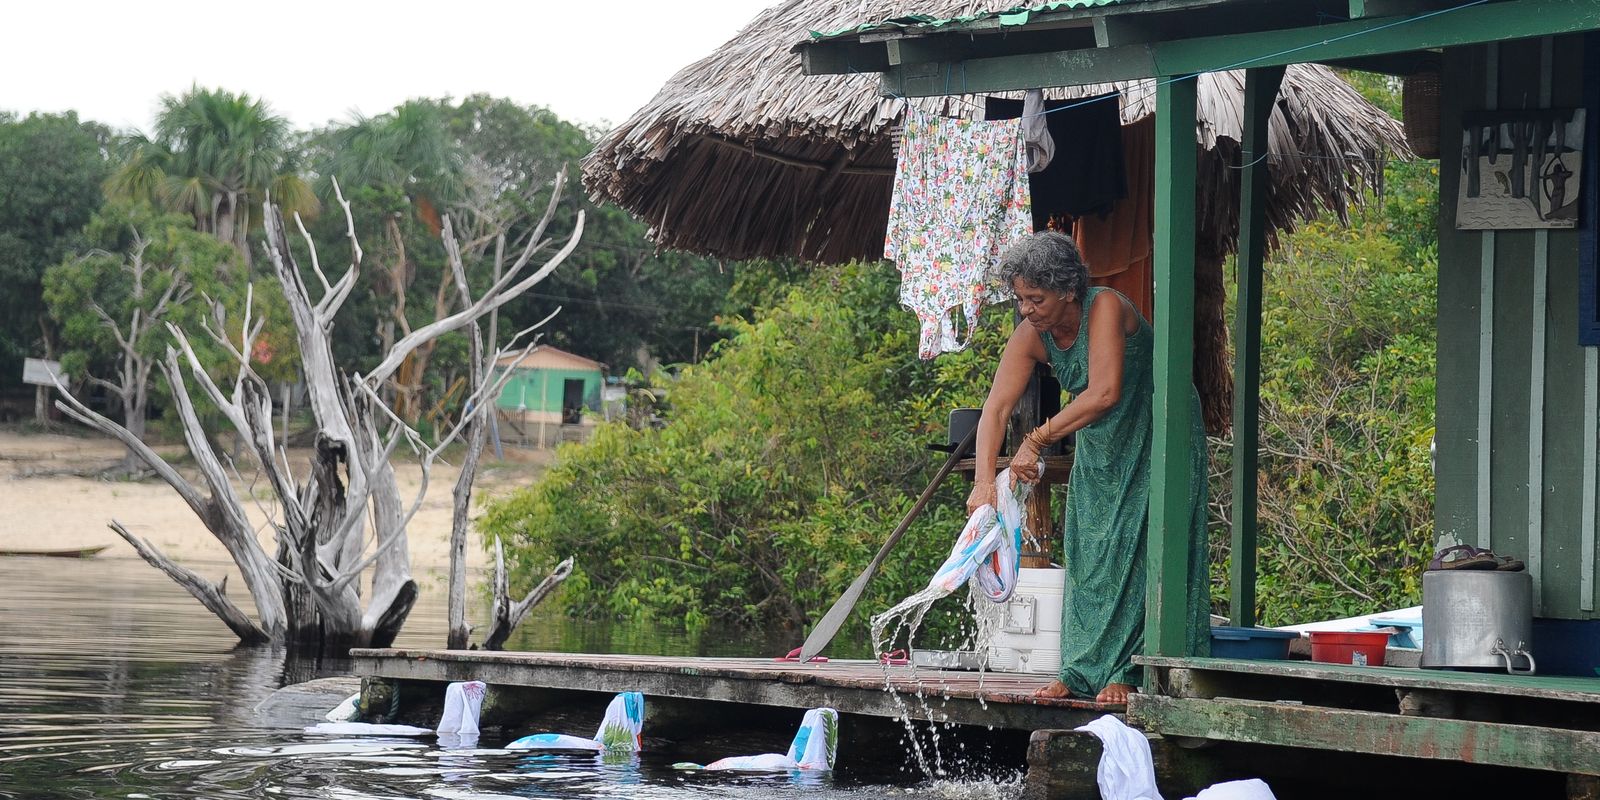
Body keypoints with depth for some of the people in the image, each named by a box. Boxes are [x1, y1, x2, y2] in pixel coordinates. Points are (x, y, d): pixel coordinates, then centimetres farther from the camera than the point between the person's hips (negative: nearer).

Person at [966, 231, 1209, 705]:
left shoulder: (1105, 308, -28)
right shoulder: (1031, 335, -10)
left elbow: (1104, 393, -36)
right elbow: (996, 406, -16)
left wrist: (1037, 441, -34)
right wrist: (983, 481, -30)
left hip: (1153, 438, -6)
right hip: (1098, 448, 7)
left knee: (1136, 547, -11)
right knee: (1087, 554, 4)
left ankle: (1128, 672, -10)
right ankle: (1084, 673, 8)